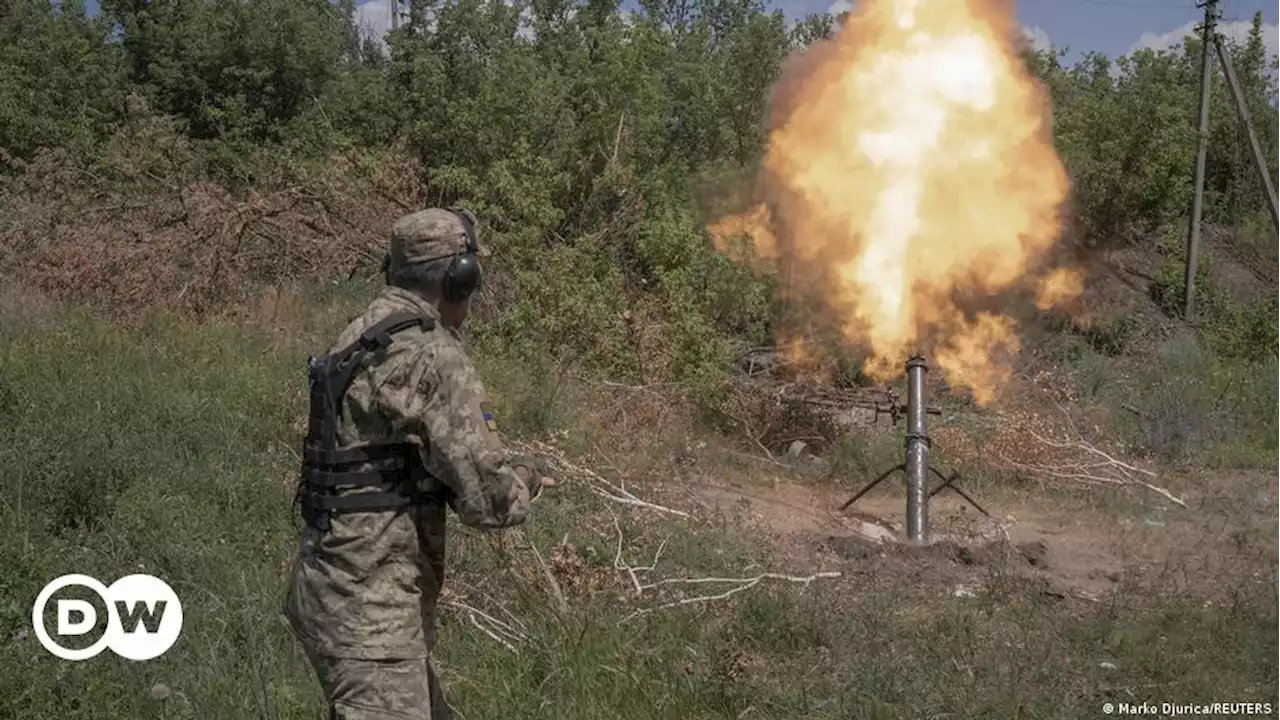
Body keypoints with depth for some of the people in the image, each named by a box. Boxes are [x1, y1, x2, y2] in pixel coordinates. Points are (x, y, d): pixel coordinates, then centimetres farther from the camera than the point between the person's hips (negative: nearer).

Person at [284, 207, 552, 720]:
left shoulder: (359, 338, 9)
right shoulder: (434, 357, -18)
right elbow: (488, 499, -20)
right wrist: (527, 477, 2)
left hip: (335, 588, 10)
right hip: (370, 606, -10)